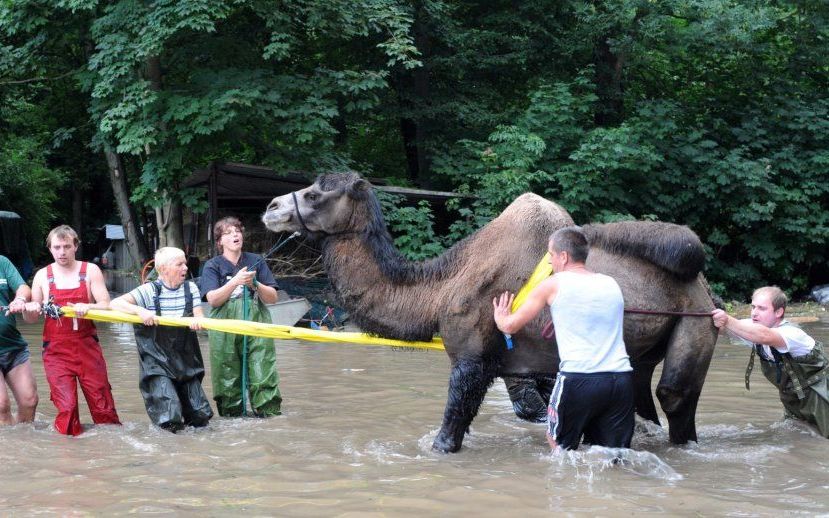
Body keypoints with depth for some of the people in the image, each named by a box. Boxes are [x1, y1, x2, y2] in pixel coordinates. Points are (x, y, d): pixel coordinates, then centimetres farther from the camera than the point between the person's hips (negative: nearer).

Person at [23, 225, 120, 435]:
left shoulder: (90, 271, 3)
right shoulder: (42, 276, 7)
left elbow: (106, 306, -5)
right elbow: (31, 319, 9)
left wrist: (87, 307, -26)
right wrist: (29, 309, -15)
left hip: (87, 348, 0)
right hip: (56, 351, 0)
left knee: (102, 404, -1)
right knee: (66, 406, -10)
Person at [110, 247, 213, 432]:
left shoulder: (190, 288, 4)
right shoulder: (149, 290, -8)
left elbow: (199, 317, -3)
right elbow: (115, 303, -14)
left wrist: (198, 320, -27)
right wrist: (140, 310, -30)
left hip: (185, 359, 4)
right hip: (157, 361, -4)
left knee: (200, 416, 6)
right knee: (170, 420, -15)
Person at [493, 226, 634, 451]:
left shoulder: (553, 284, 2)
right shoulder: (611, 284, 15)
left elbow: (511, 326, 11)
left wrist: (501, 317, 33)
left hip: (579, 379, -4)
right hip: (621, 379, 4)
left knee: (560, 446, 15)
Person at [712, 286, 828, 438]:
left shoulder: (792, 333, -31)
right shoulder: (753, 330, -8)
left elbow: (765, 336, -51)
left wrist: (728, 321, -61)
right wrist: (716, 318, -44)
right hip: (793, 399, 7)